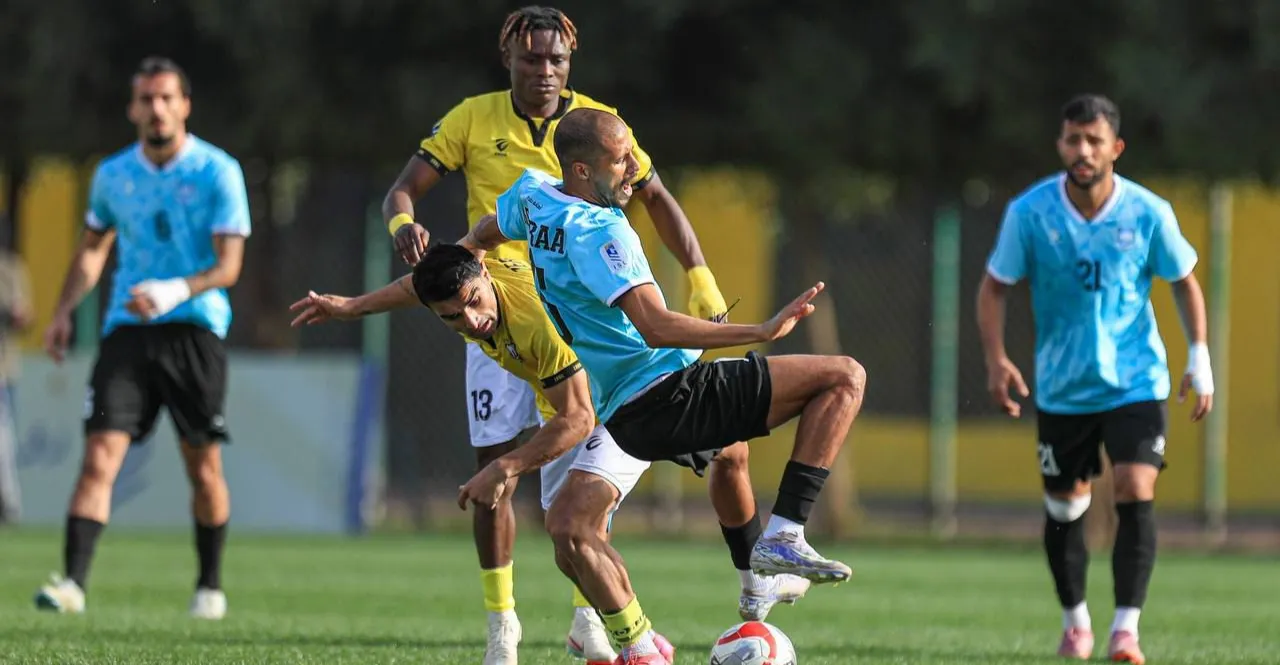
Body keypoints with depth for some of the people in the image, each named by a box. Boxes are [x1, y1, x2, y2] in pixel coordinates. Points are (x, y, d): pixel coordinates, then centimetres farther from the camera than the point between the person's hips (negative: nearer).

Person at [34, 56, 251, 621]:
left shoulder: (218, 172, -5)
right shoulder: (112, 174, 8)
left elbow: (229, 265, -9)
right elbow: (93, 248, 23)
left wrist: (177, 291, -27)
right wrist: (64, 311, 10)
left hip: (194, 329, -2)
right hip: (126, 329, 2)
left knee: (204, 468, 3)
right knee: (99, 457, -12)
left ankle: (210, 586, 20)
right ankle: (73, 582, -17)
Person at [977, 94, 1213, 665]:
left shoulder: (1148, 213, -11)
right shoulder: (1029, 212, -11)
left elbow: (1184, 282, 5)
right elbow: (995, 287, 0)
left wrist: (1200, 360, 0)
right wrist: (996, 359, -13)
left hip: (1135, 381, -1)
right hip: (1062, 387, 1)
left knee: (1135, 495, -17)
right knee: (1064, 507, 10)